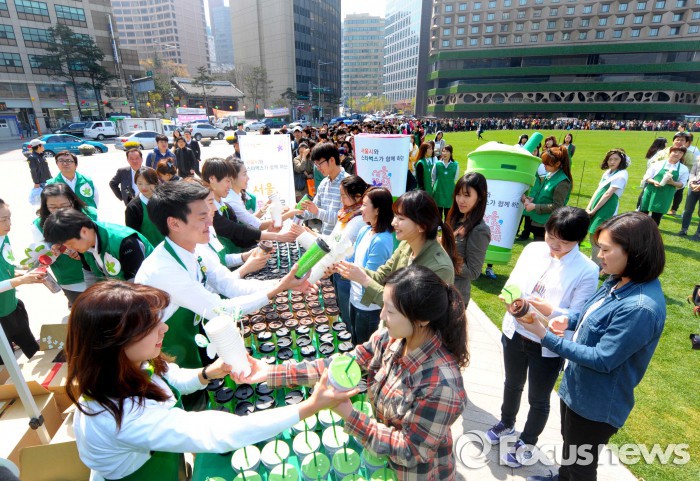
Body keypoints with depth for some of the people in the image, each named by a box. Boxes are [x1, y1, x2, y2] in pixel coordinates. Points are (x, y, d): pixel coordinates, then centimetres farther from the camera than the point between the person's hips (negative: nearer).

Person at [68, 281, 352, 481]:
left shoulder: (131, 366, -17)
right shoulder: (122, 415, -40)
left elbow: (170, 379, 4)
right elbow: (219, 434, -43)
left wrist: (208, 373, -17)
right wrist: (310, 407, -43)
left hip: (167, 456, 6)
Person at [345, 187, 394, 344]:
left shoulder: (381, 241, -28)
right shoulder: (364, 231, -3)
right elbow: (352, 260, 7)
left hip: (369, 306, -7)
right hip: (355, 299, 8)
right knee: (355, 344, 28)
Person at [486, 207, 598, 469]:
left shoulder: (587, 270, -17)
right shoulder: (532, 249, -6)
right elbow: (512, 282, -3)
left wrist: (550, 311, -35)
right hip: (515, 332, 4)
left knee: (538, 400, 17)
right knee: (512, 384, 27)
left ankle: (527, 444, 44)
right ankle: (506, 424, 54)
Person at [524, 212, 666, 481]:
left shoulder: (641, 307, -32)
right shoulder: (618, 282, -4)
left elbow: (603, 359, -28)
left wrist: (546, 337, -28)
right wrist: (570, 320, -9)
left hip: (596, 404, -8)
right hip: (576, 387, 8)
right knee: (569, 443, 32)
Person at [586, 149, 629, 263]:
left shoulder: (621, 174, -11)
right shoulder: (607, 172, 14)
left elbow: (608, 194, -15)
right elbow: (598, 190, 9)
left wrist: (593, 210, -13)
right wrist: (589, 207, -1)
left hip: (606, 210, -8)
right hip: (597, 209, 8)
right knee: (593, 238, 16)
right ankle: (593, 263, 30)